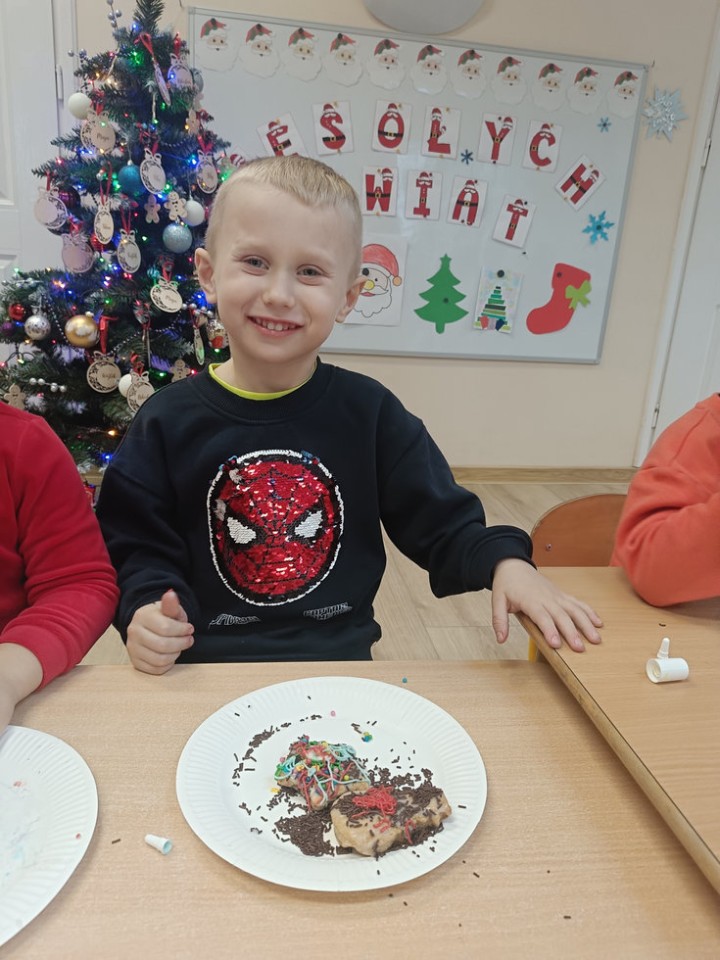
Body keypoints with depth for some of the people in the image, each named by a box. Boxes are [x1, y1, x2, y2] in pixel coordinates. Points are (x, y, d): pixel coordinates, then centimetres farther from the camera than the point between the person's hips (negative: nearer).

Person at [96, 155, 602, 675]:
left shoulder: (369, 411, -3)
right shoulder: (170, 420, -4)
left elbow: (441, 522, 3)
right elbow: (140, 547, 3)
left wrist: (504, 561, -14)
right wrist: (148, 609, -16)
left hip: (341, 660, -1)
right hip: (209, 666, 2)